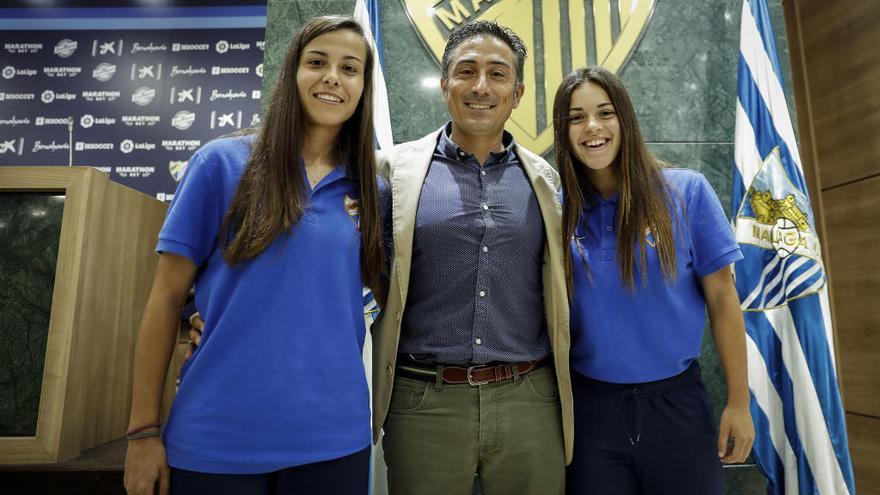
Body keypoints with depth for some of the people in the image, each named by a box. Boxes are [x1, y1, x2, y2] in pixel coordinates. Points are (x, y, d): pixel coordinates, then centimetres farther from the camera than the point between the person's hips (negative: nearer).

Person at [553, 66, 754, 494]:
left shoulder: (686, 191, -6)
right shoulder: (556, 210, -3)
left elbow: (721, 299, -3)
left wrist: (738, 402, -1)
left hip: (677, 402, 0)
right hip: (590, 407, 1)